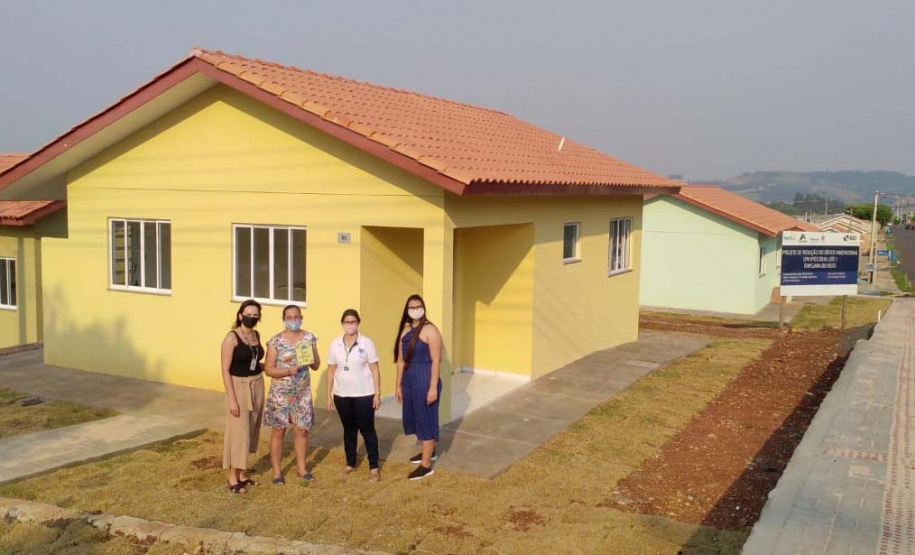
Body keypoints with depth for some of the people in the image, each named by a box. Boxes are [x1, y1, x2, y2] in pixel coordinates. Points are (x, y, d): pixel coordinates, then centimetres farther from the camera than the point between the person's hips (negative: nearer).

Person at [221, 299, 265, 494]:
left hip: (257, 385, 7)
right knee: (238, 431, -2)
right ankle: (233, 478, 9)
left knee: (251, 430, 12)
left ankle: (242, 473, 23)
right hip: (239, 387, -7)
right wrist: (232, 399, -19)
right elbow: (225, 370, -15)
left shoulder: (256, 335, 7)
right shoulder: (232, 337, -13)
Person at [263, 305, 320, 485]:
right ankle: (276, 470, 14)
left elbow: (316, 365, 4)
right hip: (280, 392, -3)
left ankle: (301, 467, 24)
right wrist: (288, 371, -24)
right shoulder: (275, 341, -8)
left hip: (303, 392, 3)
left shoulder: (309, 338, 1)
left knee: (302, 430, 9)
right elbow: (269, 369, -9)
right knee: (278, 431, 3)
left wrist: (309, 356, -16)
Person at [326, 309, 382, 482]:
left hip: (364, 394, -3)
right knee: (349, 429, 14)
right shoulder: (335, 344, 2)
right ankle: (350, 463, 28)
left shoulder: (367, 343, -6)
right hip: (342, 395, 3)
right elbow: (331, 370, 7)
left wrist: (377, 393, -8)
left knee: (367, 430, 2)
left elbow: (374, 370, -4)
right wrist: (329, 395, 5)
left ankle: (374, 467, 10)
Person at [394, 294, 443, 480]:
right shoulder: (405, 330, 9)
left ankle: (426, 465, 5)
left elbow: (436, 361, -16)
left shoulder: (430, 330, -13)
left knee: (426, 419, -2)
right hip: (409, 380, 8)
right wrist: (399, 385, 12)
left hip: (425, 380, -8)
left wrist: (433, 387, -20)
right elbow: (401, 360, 12)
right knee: (416, 417, 18)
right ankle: (428, 451, 39)